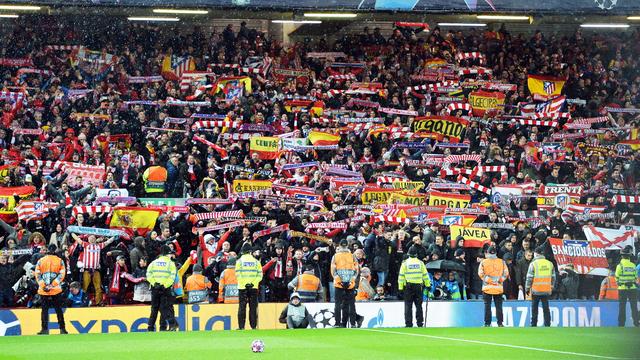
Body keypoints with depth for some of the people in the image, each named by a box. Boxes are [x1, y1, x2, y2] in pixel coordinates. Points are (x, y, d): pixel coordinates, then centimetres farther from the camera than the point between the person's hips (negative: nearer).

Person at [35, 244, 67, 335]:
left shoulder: (40, 261, 2)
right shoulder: (60, 261, 0)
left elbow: (37, 275, -3)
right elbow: (62, 275, -6)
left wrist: (43, 286, -5)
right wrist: (52, 285, -7)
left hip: (43, 291, 0)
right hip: (56, 290, 0)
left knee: (45, 310, 5)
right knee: (58, 309, 7)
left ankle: (45, 329, 1)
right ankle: (62, 329, 6)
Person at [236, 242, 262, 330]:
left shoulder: (240, 261, 0)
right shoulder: (256, 261, 5)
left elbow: (237, 274, -7)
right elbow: (260, 274, 0)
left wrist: (244, 283, -6)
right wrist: (253, 282, -3)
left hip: (242, 287, -1)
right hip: (254, 287, 1)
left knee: (242, 307, 1)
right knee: (253, 307, 6)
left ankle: (241, 326, -3)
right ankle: (253, 326, 4)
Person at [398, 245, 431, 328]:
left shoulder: (405, 263, -1)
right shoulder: (420, 263, 3)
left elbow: (401, 276, -3)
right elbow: (425, 275, 8)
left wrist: (400, 287, 0)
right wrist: (428, 285, 17)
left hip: (408, 286, -2)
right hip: (418, 286, 2)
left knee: (408, 306, 2)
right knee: (419, 305, 9)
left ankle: (408, 323, -3)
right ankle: (420, 323, 8)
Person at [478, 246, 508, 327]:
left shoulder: (483, 262, -3)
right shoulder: (502, 262, 2)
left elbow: (481, 274, -7)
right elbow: (506, 273, 1)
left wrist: (488, 280, -1)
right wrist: (500, 280, 4)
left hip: (487, 288, -1)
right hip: (498, 288, 1)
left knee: (487, 306, 3)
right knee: (499, 306, 6)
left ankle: (487, 323, 2)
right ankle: (500, 323, 4)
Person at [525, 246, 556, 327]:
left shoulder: (533, 264, -7)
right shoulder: (550, 264, 6)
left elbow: (529, 278, -7)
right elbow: (553, 277, 10)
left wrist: (527, 288, 3)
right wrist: (551, 288, 19)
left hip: (536, 290, -3)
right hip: (546, 290, 3)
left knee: (534, 308, 6)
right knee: (546, 308, 6)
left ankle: (534, 324, 7)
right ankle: (547, 324, 2)